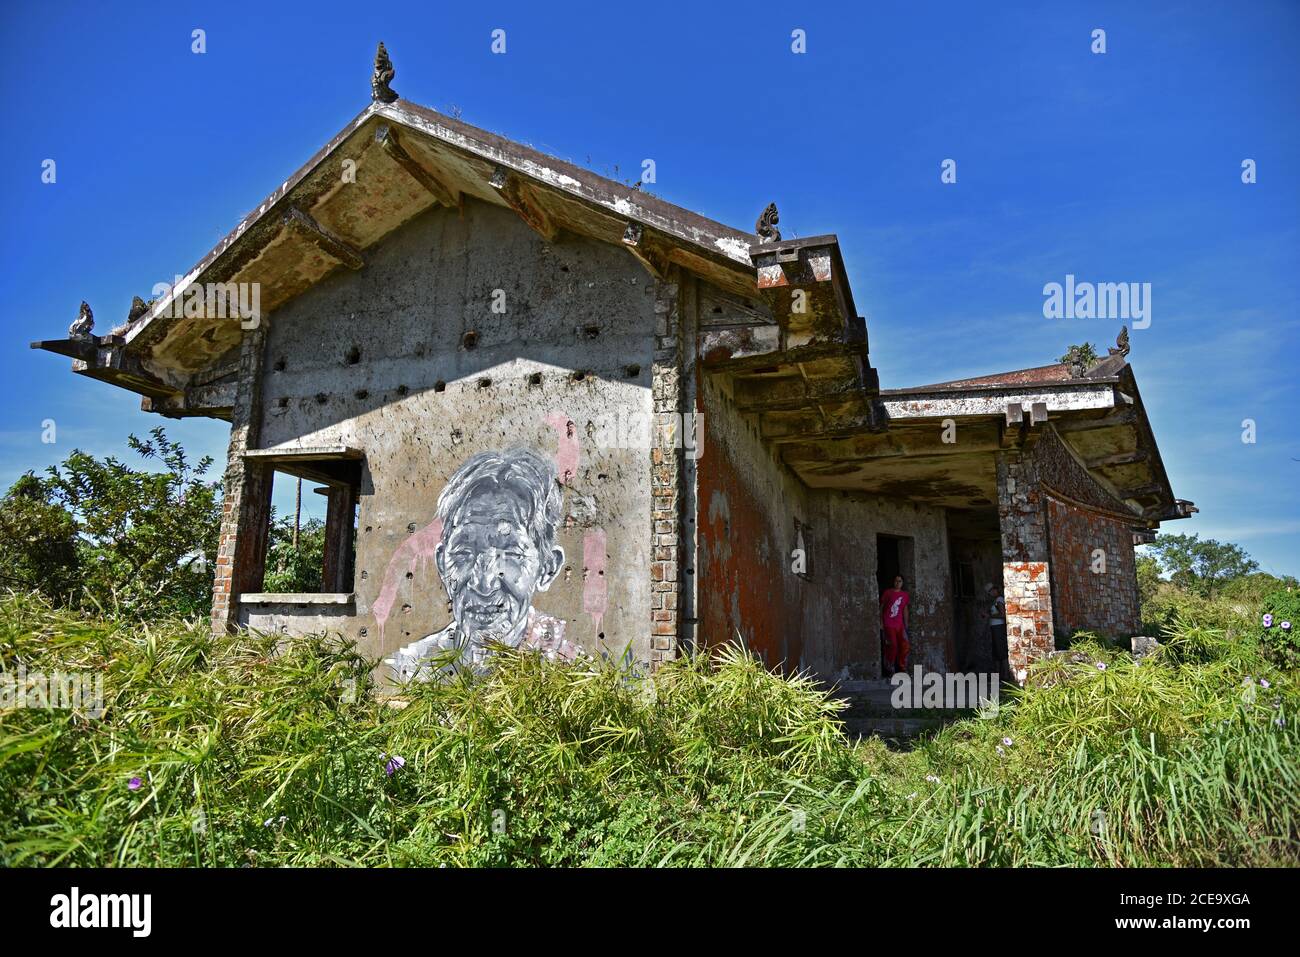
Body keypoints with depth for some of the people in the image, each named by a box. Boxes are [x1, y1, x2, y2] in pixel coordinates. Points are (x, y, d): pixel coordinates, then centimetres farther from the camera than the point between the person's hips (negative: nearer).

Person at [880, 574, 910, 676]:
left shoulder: (905, 595, 12)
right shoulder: (888, 592, 1)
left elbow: (905, 610, 17)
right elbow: (881, 607, 3)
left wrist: (906, 625, 12)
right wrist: (881, 622, -4)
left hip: (899, 625, 4)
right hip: (888, 625, -4)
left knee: (905, 646, -4)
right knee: (892, 646, -9)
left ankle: (902, 668, 10)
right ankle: (889, 670, 1)